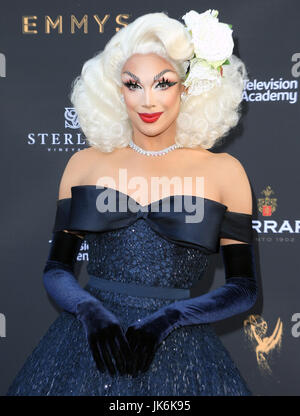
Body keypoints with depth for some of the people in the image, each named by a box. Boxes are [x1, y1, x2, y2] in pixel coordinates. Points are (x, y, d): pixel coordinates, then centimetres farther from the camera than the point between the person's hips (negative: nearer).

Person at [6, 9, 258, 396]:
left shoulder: (223, 171, 0)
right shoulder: (84, 164, 5)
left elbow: (243, 287, 0)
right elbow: (56, 270, 7)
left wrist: (165, 319, -13)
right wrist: (90, 312, -12)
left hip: (177, 350, -1)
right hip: (88, 343, 2)